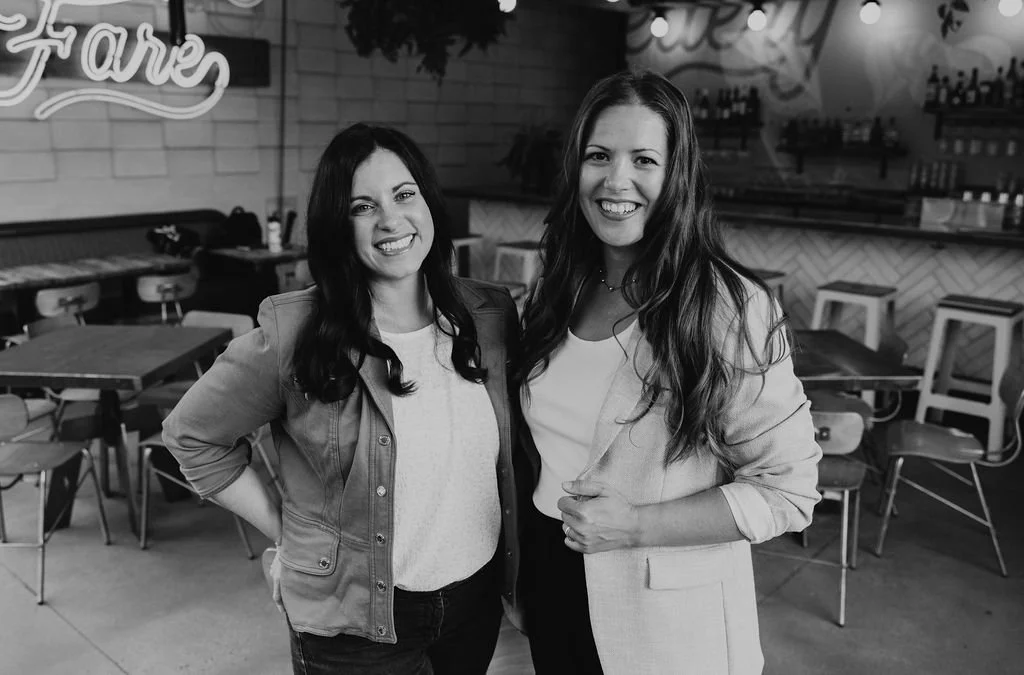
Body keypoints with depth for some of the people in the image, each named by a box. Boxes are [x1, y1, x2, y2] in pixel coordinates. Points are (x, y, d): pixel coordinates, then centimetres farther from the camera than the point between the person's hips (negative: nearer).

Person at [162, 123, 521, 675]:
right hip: (354, 623, -4)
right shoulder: (293, 336, -18)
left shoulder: (490, 315, -6)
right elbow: (192, 435, -5)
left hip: (478, 599, 4)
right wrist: (282, 528, -7)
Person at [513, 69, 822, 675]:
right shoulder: (558, 291, -2)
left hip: (670, 621, -5)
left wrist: (635, 525, -23)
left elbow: (788, 490, -17)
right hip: (551, 590, 5)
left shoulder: (730, 309, -19)